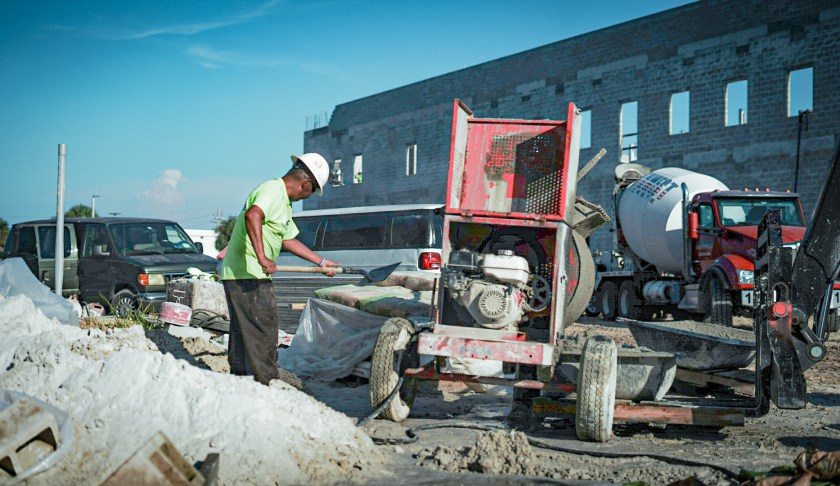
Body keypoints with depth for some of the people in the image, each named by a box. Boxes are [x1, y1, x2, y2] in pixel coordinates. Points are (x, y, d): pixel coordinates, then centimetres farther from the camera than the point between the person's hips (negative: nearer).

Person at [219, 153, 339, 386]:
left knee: (243, 332, 16)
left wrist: (321, 261, 31)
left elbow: (288, 239, 28)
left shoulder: (284, 201, 20)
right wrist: (262, 257, -39)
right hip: (249, 274, -11)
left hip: (235, 273, 11)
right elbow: (252, 215, -33)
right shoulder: (273, 190, -14)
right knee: (264, 331, -8)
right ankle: (268, 385, -5)